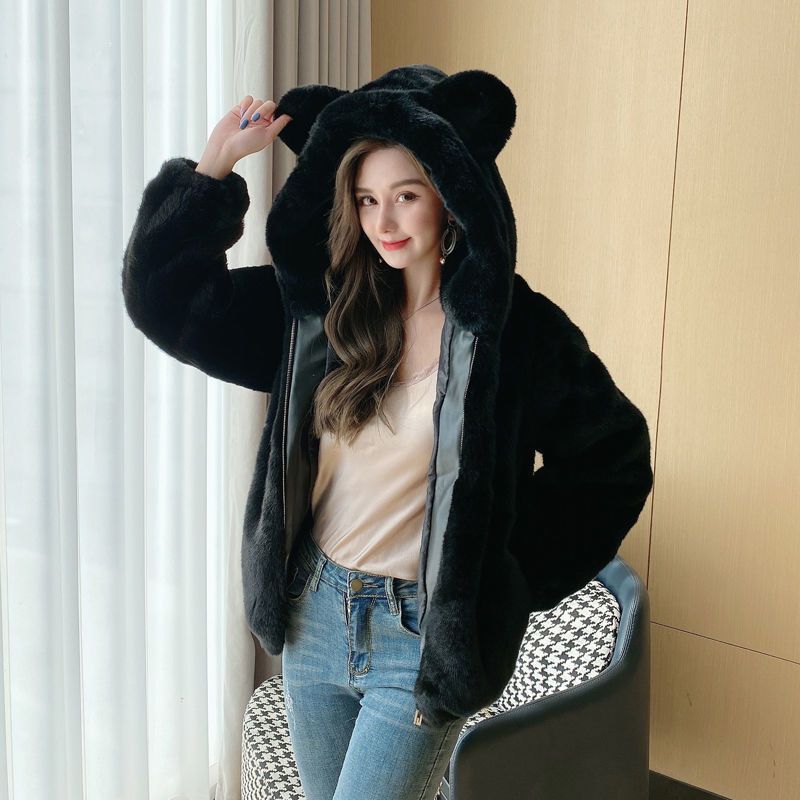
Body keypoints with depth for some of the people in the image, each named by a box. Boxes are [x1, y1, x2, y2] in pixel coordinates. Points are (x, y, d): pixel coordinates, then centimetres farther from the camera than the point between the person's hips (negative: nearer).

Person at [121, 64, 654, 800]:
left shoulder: (514, 330, -12)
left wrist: (514, 570, -4)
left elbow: (617, 461, -4)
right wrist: (215, 165, -7)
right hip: (314, 617, 5)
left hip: (422, 639, -5)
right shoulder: (321, 305, 0)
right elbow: (167, 297, 1)